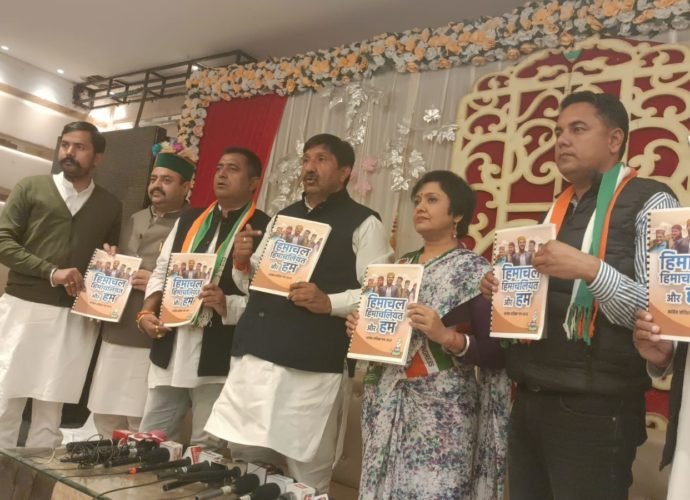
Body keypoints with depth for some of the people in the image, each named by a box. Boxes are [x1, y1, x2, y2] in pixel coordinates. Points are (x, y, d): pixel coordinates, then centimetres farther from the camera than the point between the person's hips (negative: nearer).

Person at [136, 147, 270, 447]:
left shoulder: (264, 230, -7)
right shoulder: (188, 220, 14)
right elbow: (161, 272, 15)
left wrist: (228, 305, -26)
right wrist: (147, 313, 0)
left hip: (218, 359, -6)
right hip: (169, 351, 6)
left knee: (205, 450, 7)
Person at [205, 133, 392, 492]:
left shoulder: (363, 223, -1)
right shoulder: (283, 217, 18)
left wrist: (328, 302, -22)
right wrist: (242, 263, 1)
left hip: (311, 366, -6)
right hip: (254, 354, 6)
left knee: (305, 472, 2)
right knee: (244, 460, 13)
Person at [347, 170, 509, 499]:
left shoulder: (475, 271, -6)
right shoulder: (401, 266, 12)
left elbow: (496, 352, -9)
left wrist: (446, 337, -23)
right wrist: (360, 329, 0)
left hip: (441, 410, -5)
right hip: (386, 404, 6)